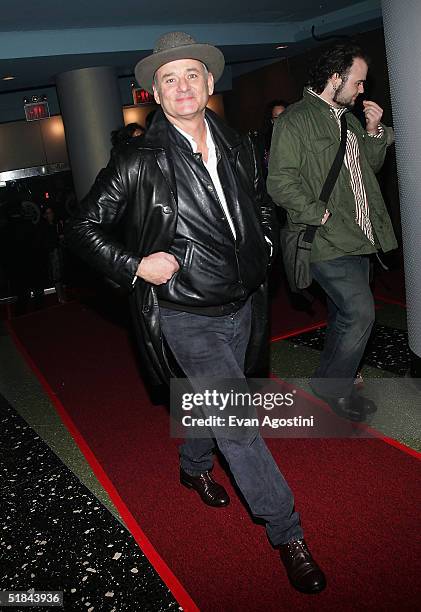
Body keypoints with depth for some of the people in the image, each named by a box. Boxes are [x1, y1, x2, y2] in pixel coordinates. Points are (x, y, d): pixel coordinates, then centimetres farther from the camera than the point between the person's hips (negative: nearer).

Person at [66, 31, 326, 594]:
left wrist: (263, 248, 8)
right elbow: (84, 227, -6)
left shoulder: (238, 149, 4)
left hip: (240, 305, 6)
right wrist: (135, 266, -16)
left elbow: (262, 204, 22)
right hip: (186, 315, -5)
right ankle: (287, 533, 12)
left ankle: (193, 467, 52)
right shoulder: (139, 163, -12)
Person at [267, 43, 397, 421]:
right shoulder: (295, 120, -10)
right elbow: (281, 182, -17)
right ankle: (332, 385, 9)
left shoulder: (348, 119, 17)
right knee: (360, 312, -11)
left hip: (357, 237, 9)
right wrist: (321, 216, -18)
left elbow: (371, 165, 25)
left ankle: (338, 378, 34)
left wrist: (373, 132, 8)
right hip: (327, 241, -9)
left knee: (344, 313, 17)